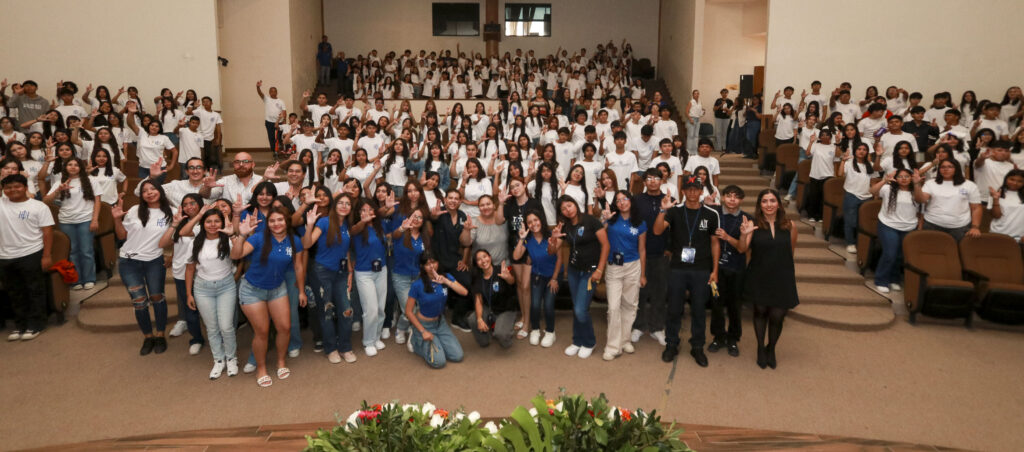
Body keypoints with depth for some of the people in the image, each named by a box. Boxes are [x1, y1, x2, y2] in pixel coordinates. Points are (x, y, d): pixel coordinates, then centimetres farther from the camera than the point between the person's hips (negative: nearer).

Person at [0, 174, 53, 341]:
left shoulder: (38, 207, -4)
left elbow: (47, 232, -6)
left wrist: (46, 256, -11)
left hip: (31, 255, -5)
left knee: (35, 291, 4)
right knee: (15, 293, 14)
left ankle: (35, 325, 13)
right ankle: (20, 325, 26)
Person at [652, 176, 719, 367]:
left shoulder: (711, 214, 3)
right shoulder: (674, 211, 0)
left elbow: (714, 243, 7)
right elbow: (657, 230, -13)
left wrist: (715, 270, 4)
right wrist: (663, 210, -28)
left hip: (702, 271, 0)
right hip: (678, 269, 0)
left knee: (699, 310, 8)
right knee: (674, 309, 7)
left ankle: (697, 347, 21)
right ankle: (671, 345, 22)